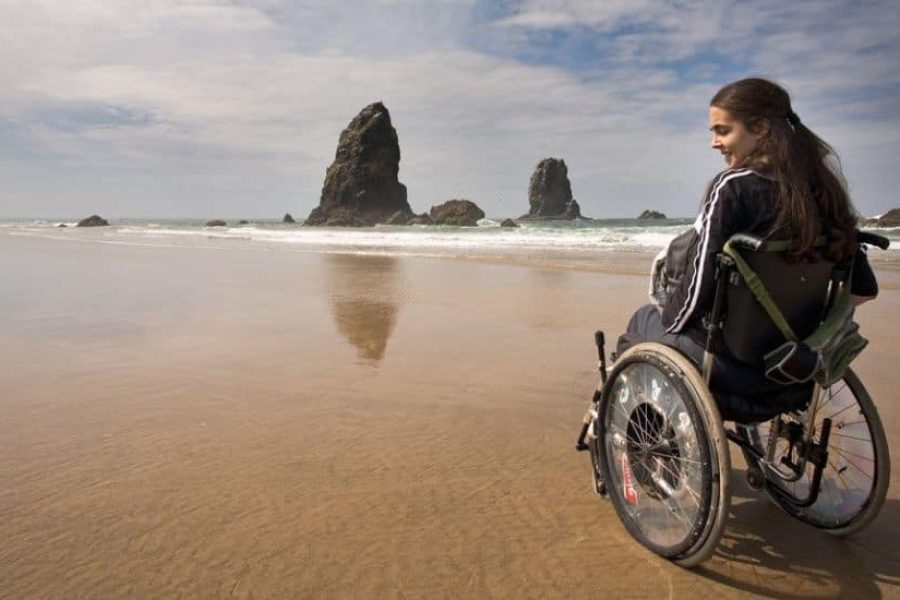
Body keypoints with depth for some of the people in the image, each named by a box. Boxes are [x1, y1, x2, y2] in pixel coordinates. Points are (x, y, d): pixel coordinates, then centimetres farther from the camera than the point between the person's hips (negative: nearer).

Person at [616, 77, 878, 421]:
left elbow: (698, 286, -19)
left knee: (642, 320, 21)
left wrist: (670, 320, 0)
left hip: (733, 365, -7)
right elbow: (864, 288, 7)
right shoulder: (824, 188, 3)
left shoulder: (733, 187, -18)